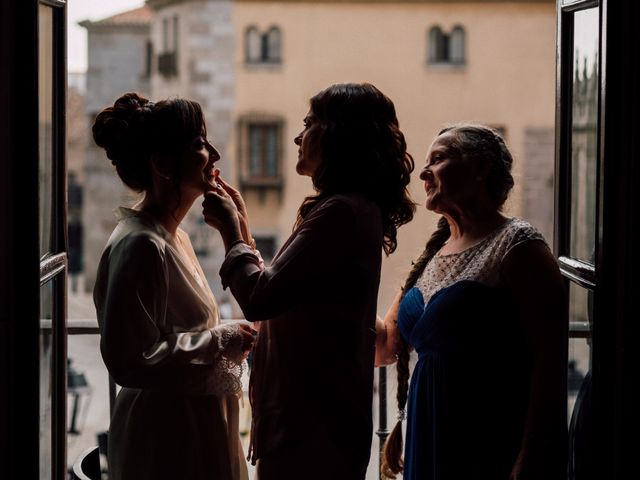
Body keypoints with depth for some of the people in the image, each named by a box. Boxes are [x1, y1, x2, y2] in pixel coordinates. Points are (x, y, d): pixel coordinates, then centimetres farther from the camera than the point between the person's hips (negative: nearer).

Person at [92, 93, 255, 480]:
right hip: (165, 440, -10)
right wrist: (220, 341, -18)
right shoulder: (139, 244, -19)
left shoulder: (172, 236, 12)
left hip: (196, 425, 10)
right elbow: (129, 361, -25)